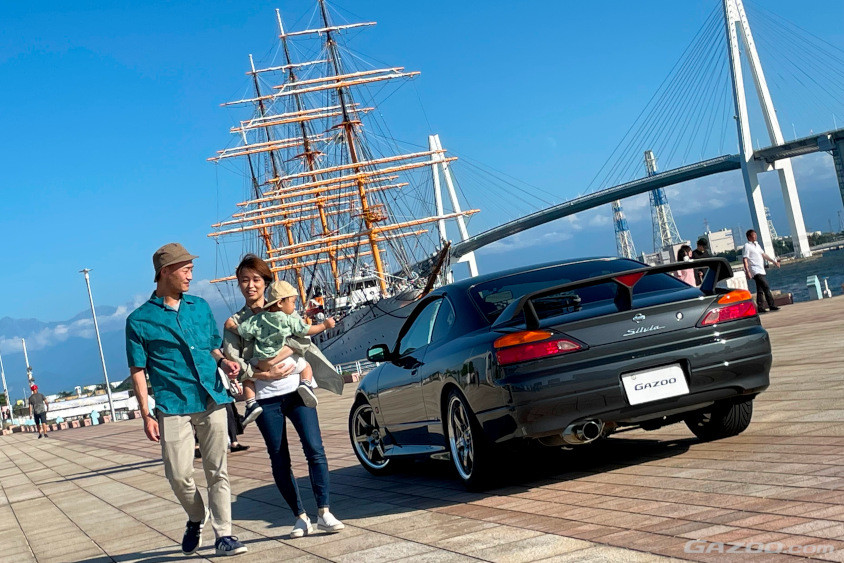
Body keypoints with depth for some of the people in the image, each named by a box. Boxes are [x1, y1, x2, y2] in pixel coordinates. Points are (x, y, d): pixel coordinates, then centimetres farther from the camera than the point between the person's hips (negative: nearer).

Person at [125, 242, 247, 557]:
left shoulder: (200, 307, 13)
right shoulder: (139, 320, 2)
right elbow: (138, 371, 1)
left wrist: (224, 362, -1)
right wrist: (146, 415, -6)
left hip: (213, 401, 3)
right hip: (173, 406, -3)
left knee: (217, 471, 3)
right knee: (179, 475, -5)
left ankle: (223, 534, 8)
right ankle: (196, 519, 23)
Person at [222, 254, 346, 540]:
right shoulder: (235, 322, 8)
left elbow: (302, 338, -5)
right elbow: (232, 360, -5)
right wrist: (266, 374, -16)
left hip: (296, 390, 0)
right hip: (265, 398, 0)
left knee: (314, 449, -10)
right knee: (279, 460, 3)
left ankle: (324, 513, -4)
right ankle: (300, 517, 13)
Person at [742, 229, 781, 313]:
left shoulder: (757, 245, 18)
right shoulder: (747, 246, -7)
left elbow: (763, 255, 24)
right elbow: (745, 259, -14)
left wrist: (773, 261, 19)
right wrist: (747, 271, -23)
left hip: (761, 271, 9)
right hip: (755, 271, -9)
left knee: (760, 290, 8)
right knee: (766, 288, -14)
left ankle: (760, 308, 10)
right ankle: (772, 306, -14)